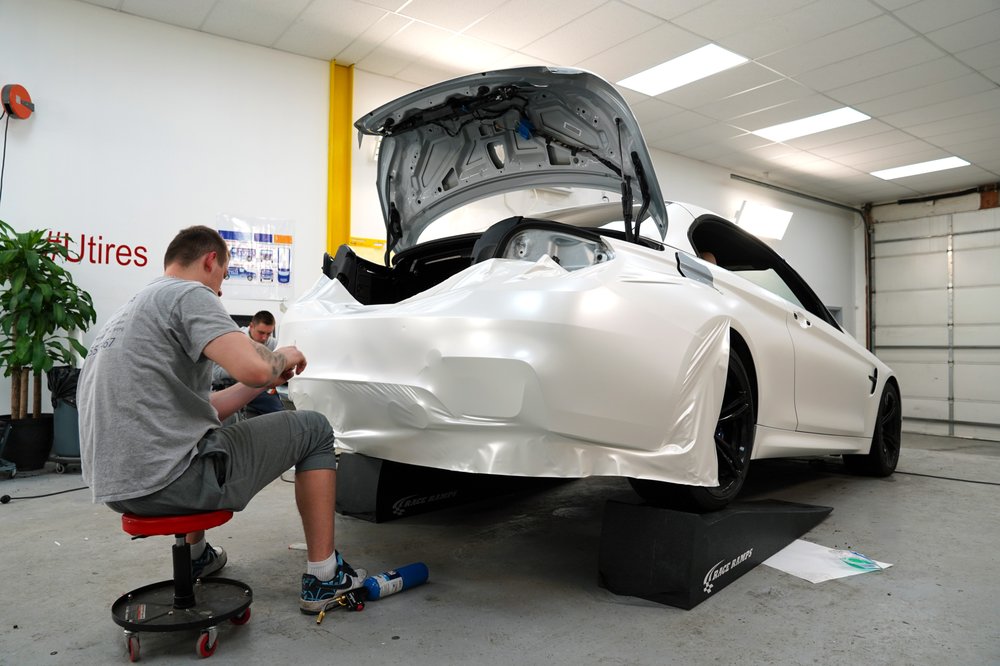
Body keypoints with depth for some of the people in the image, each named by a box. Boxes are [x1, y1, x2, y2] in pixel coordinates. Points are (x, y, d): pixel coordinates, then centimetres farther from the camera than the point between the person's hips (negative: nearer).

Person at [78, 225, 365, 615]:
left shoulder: (128, 311, 21)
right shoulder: (187, 294, -8)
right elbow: (253, 367, -25)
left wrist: (264, 382, 23)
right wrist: (283, 357, -2)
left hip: (114, 485, 10)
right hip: (166, 478, -10)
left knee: (204, 436, 39)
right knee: (314, 430, 3)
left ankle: (196, 555, 42)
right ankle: (323, 578, 4)